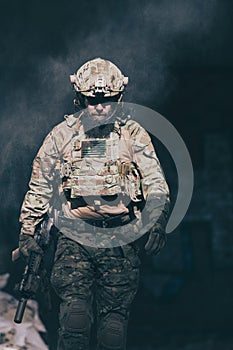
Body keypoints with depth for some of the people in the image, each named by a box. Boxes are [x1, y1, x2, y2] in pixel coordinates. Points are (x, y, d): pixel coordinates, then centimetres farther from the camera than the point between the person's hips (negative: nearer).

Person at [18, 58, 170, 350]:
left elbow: (155, 184, 2)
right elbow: (39, 188, 17)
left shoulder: (134, 135, 7)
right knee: (75, 312, -17)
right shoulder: (61, 135, 9)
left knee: (114, 318, -1)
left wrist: (158, 222, -14)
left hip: (120, 240, 0)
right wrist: (27, 232, 15)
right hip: (74, 236, 0)